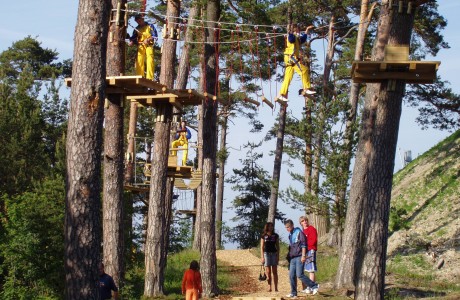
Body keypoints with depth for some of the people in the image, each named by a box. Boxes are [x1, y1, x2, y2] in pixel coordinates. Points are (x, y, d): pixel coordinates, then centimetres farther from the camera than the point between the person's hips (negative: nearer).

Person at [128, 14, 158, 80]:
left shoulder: (150, 26, 9)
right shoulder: (137, 28, 20)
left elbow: (155, 36, 0)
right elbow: (133, 38, 15)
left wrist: (148, 40, -17)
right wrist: (131, 42, -9)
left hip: (149, 45, -4)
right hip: (140, 46, 4)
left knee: (150, 61, -15)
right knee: (139, 62, -6)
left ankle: (149, 78, -20)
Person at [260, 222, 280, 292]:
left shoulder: (275, 235, 6)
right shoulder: (264, 236, 4)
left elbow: (278, 246, 9)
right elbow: (262, 247, 4)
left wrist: (278, 256, 2)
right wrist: (262, 257, -3)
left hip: (274, 253, 1)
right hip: (266, 254, -1)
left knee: (275, 272, 1)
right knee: (268, 272, -3)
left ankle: (276, 288, 1)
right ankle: (269, 287, 0)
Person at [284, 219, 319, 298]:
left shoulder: (299, 232, -7)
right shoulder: (290, 235, 18)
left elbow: (303, 244, -12)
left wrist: (303, 256, -18)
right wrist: (289, 256, 24)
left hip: (299, 257, -8)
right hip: (292, 258, 8)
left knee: (299, 275, -14)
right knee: (292, 276, 4)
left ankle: (314, 286, -2)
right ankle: (293, 293, 10)